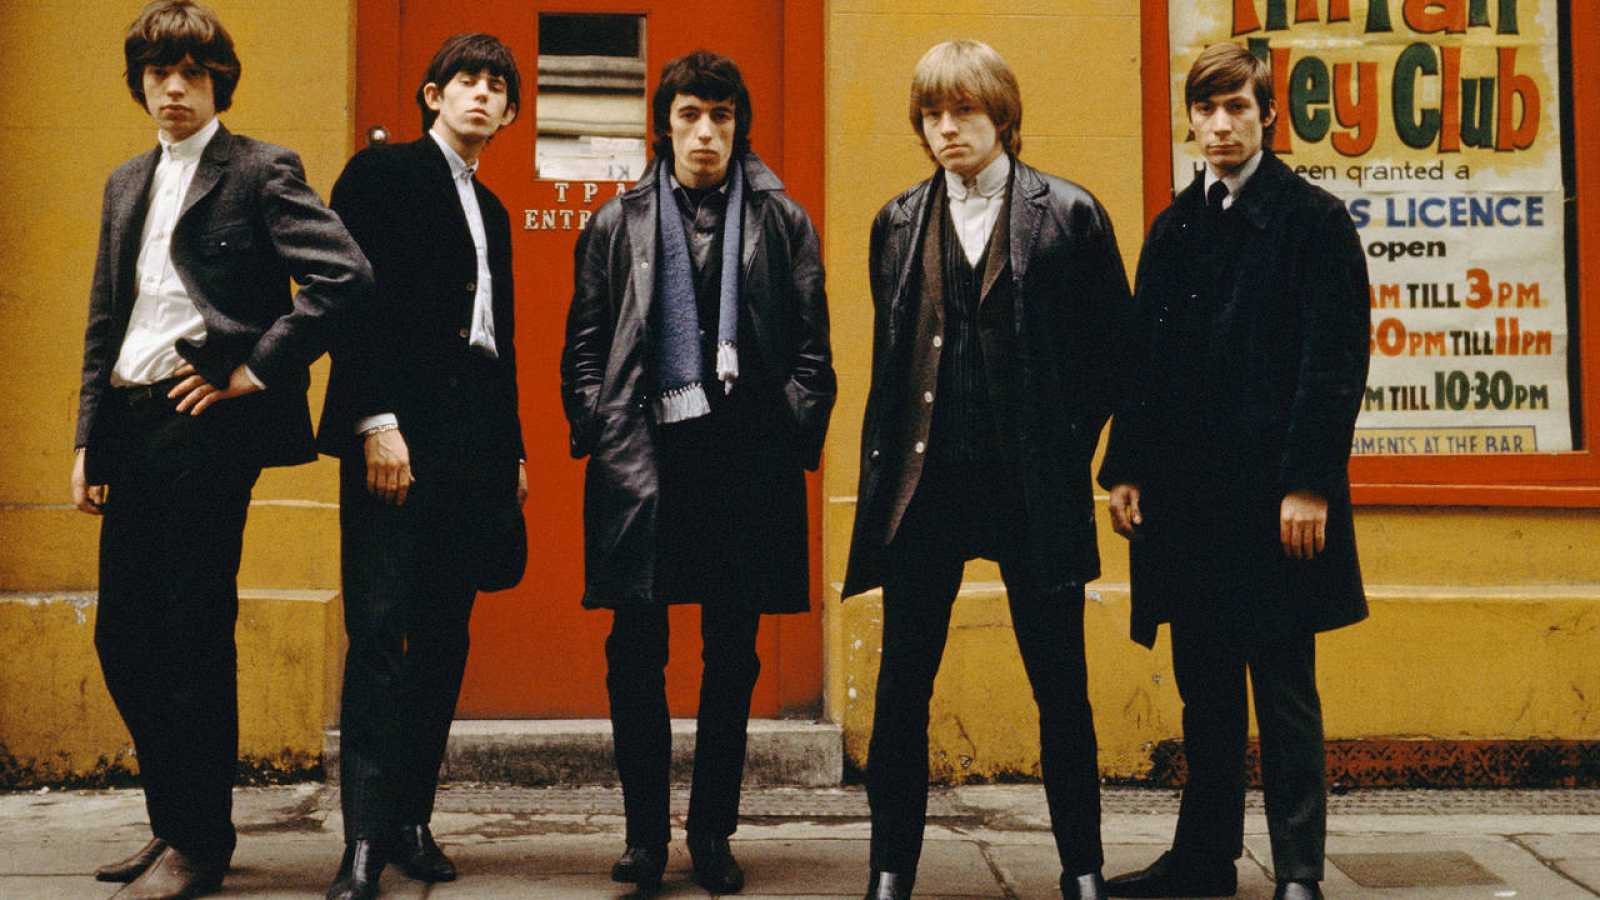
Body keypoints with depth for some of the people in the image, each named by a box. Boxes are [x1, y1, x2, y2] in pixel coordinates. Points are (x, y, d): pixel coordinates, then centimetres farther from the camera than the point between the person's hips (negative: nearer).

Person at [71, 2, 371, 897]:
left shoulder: (262, 171, -4)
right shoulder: (127, 183, 19)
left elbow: (346, 276, -16)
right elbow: (106, 320, 21)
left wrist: (257, 369, -13)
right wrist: (91, 439, 15)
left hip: (206, 426, -8)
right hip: (133, 427, 8)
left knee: (194, 637, -3)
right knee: (123, 636, 10)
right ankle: (174, 819, 24)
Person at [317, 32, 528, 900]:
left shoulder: (491, 210, 23)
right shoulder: (382, 173, 2)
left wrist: (513, 448, 18)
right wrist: (376, 420, -18)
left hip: (474, 441, 7)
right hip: (397, 435, -7)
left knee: (444, 638, 6)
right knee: (380, 631, -9)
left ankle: (411, 818, 13)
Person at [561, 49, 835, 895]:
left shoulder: (783, 222, 8)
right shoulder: (616, 225, 10)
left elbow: (812, 348, 6)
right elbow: (584, 345, 9)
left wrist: (794, 438, -3)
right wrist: (599, 436, -1)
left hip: (748, 463, 0)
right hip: (643, 460, 0)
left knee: (733, 658, 7)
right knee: (635, 654, 0)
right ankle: (645, 831, 13)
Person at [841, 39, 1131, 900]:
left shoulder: (1069, 214, 0)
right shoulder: (898, 223, 10)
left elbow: (1112, 345, 2)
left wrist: (1068, 447, -2)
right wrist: (882, 467, 8)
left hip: (1031, 483, -2)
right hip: (924, 481, 3)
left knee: (1060, 685, 6)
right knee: (903, 684, 7)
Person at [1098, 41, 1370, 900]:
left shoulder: (1312, 217, -3)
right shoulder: (1174, 228, 15)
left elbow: (1336, 360, -9)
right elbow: (1144, 356, 15)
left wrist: (1309, 483, -16)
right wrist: (1125, 468, 7)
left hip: (1273, 493, -5)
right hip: (1185, 493, 6)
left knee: (1284, 689, 1)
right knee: (1205, 686, 13)